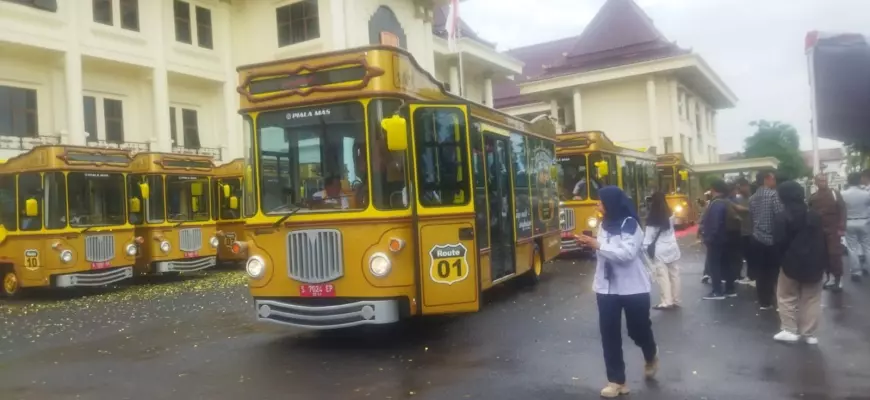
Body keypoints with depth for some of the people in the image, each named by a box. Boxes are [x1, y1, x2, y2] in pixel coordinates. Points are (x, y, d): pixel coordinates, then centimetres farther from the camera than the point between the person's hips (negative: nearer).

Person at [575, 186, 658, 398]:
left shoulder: (630, 224, -14)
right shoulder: (605, 224, 8)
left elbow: (626, 253, -25)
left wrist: (598, 245, -25)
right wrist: (590, 244, -2)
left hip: (633, 288, -6)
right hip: (607, 288, 6)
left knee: (638, 329, 10)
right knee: (609, 333, 1)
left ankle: (651, 356, 45)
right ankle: (616, 381, 11)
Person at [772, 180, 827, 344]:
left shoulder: (782, 217, -12)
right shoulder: (815, 215, 6)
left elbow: (779, 242, -15)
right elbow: (824, 240, 7)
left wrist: (783, 258, 1)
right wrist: (824, 262, 11)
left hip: (793, 263, -4)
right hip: (814, 263, 4)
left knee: (786, 296, 11)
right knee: (812, 298, 11)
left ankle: (790, 330, 9)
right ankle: (809, 333, 14)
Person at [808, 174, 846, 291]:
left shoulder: (834, 194, -3)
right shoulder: (813, 197, 7)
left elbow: (842, 210, -7)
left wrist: (841, 228, -13)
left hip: (833, 229, -4)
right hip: (819, 231, 4)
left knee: (835, 254, -5)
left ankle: (839, 279, 3)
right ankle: (831, 277, 20)